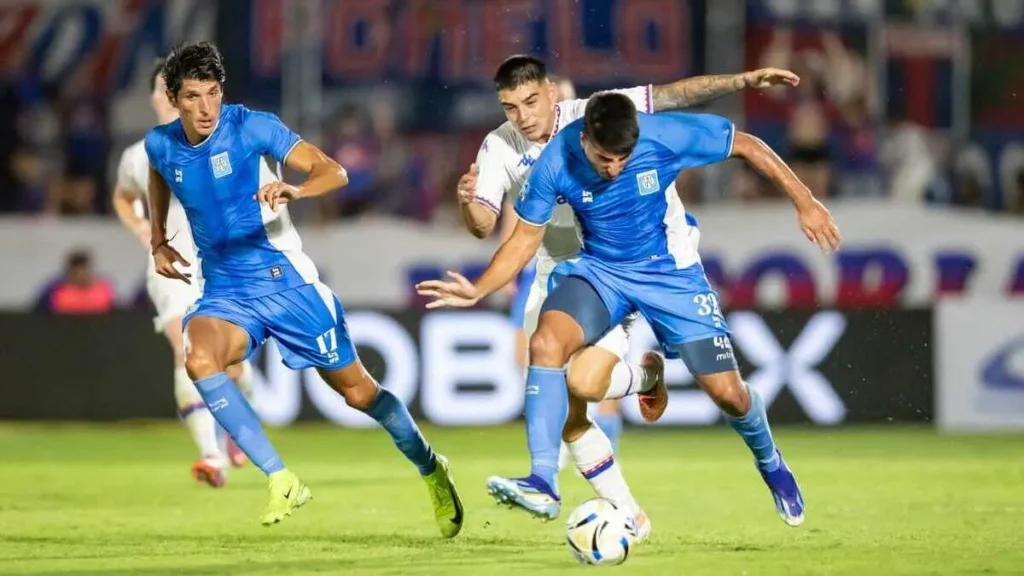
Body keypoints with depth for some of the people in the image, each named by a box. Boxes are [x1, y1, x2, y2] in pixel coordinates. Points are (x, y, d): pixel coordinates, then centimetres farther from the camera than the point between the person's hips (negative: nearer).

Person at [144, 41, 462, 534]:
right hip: (224, 291, 3)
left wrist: (296, 190, -38)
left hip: (285, 279, -3)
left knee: (355, 390, 5)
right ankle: (282, 481, -22)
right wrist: (158, 241, 17)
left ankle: (430, 469, 32)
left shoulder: (251, 127, -14)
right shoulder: (161, 145, -1)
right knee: (199, 360, -29)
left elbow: (333, 172, -18)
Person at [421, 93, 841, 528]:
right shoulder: (556, 162, -21)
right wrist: (479, 291, -18)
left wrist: (804, 201, -11)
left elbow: (747, 146, -12)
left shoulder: (667, 135, -26)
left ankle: (769, 462, 31)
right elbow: (527, 235, -6)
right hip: (600, 270, 1)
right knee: (545, 342, -28)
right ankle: (543, 481, -26)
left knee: (727, 393, -3)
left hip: (671, 273, -1)